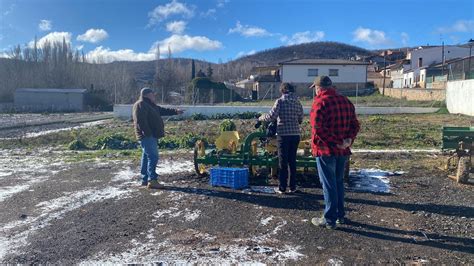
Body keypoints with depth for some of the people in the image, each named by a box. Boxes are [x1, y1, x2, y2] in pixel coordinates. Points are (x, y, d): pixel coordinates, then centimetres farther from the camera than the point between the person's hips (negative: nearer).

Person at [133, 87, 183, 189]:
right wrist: (148, 133, -23)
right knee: (153, 157, -14)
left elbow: (163, 110, 28)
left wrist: (175, 111, 22)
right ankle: (152, 180, -15)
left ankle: (145, 180, 19)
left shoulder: (150, 105, 21)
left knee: (146, 157, 13)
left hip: (151, 136, 11)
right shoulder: (140, 105, -11)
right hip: (147, 136, -11)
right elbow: (140, 121, -20)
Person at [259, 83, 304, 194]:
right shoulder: (298, 102, 6)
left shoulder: (280, 101, -7)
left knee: (283, 161, 3)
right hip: (295, 134, 4)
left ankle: (282, 187, 8)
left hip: (283, 134, -4)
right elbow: (300, 120, 11)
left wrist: (261, 118, 7)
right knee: (292, 161, 13)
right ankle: (293, 187, 18)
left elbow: (271, 116, -11)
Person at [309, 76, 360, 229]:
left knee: (328, 184, 0)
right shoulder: (345, 101, 10)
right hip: (343, 150, 7)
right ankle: (340, 215, 28)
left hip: (325, 150, -7)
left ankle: (330, 219, 8)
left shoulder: (320, 102, -13)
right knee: (339, 182, 19)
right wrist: (348, 140, -5)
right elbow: (355, 125, 8)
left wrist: (334, 142, -19)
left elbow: (318, 128, -23)